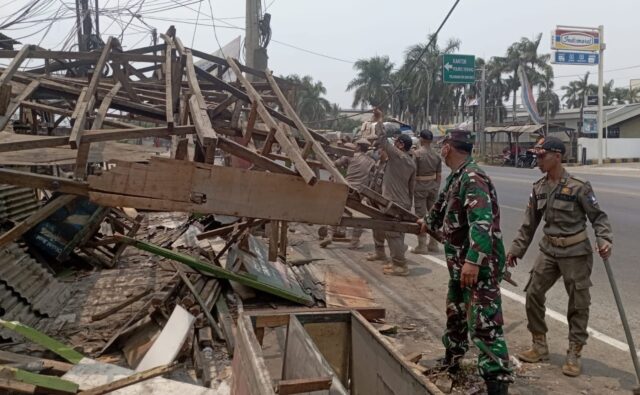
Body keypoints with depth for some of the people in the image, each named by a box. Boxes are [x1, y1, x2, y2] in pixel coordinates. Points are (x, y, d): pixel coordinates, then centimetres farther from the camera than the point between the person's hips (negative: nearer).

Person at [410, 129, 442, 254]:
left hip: (420, 187, -5)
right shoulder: (436, 155, 5)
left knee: (421, 215, -1)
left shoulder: (417, 153, -10)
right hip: (433, 186, 5)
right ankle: (433, 244, 19)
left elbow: (413, 173, -12)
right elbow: (439, 175, 9)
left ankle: (422, 245, 2)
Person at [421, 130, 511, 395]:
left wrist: (474, 260, -39)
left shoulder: (473, 178, -20)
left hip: (480, 266, -10)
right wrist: (428, 223, 50)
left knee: (484, 325, -11)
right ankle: (450, 364, 41)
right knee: (455, 315, 23)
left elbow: (482, 223, -32)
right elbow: (444, 206, 33)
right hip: (460, 264, 10)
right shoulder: (455, 177, 12)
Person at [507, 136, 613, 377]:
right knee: (533, 294, 6)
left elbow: (598, 217, -8)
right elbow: (529, 223, 10)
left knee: (578, 304, 4)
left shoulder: (578, 187, -14)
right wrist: (516, 249, 11)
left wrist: (605, 240, -25)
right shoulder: (539, 188, 3)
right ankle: (539, 346, 22)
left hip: (576, 253, -5)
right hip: (549, 251, 5)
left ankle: (574, 354, 20)